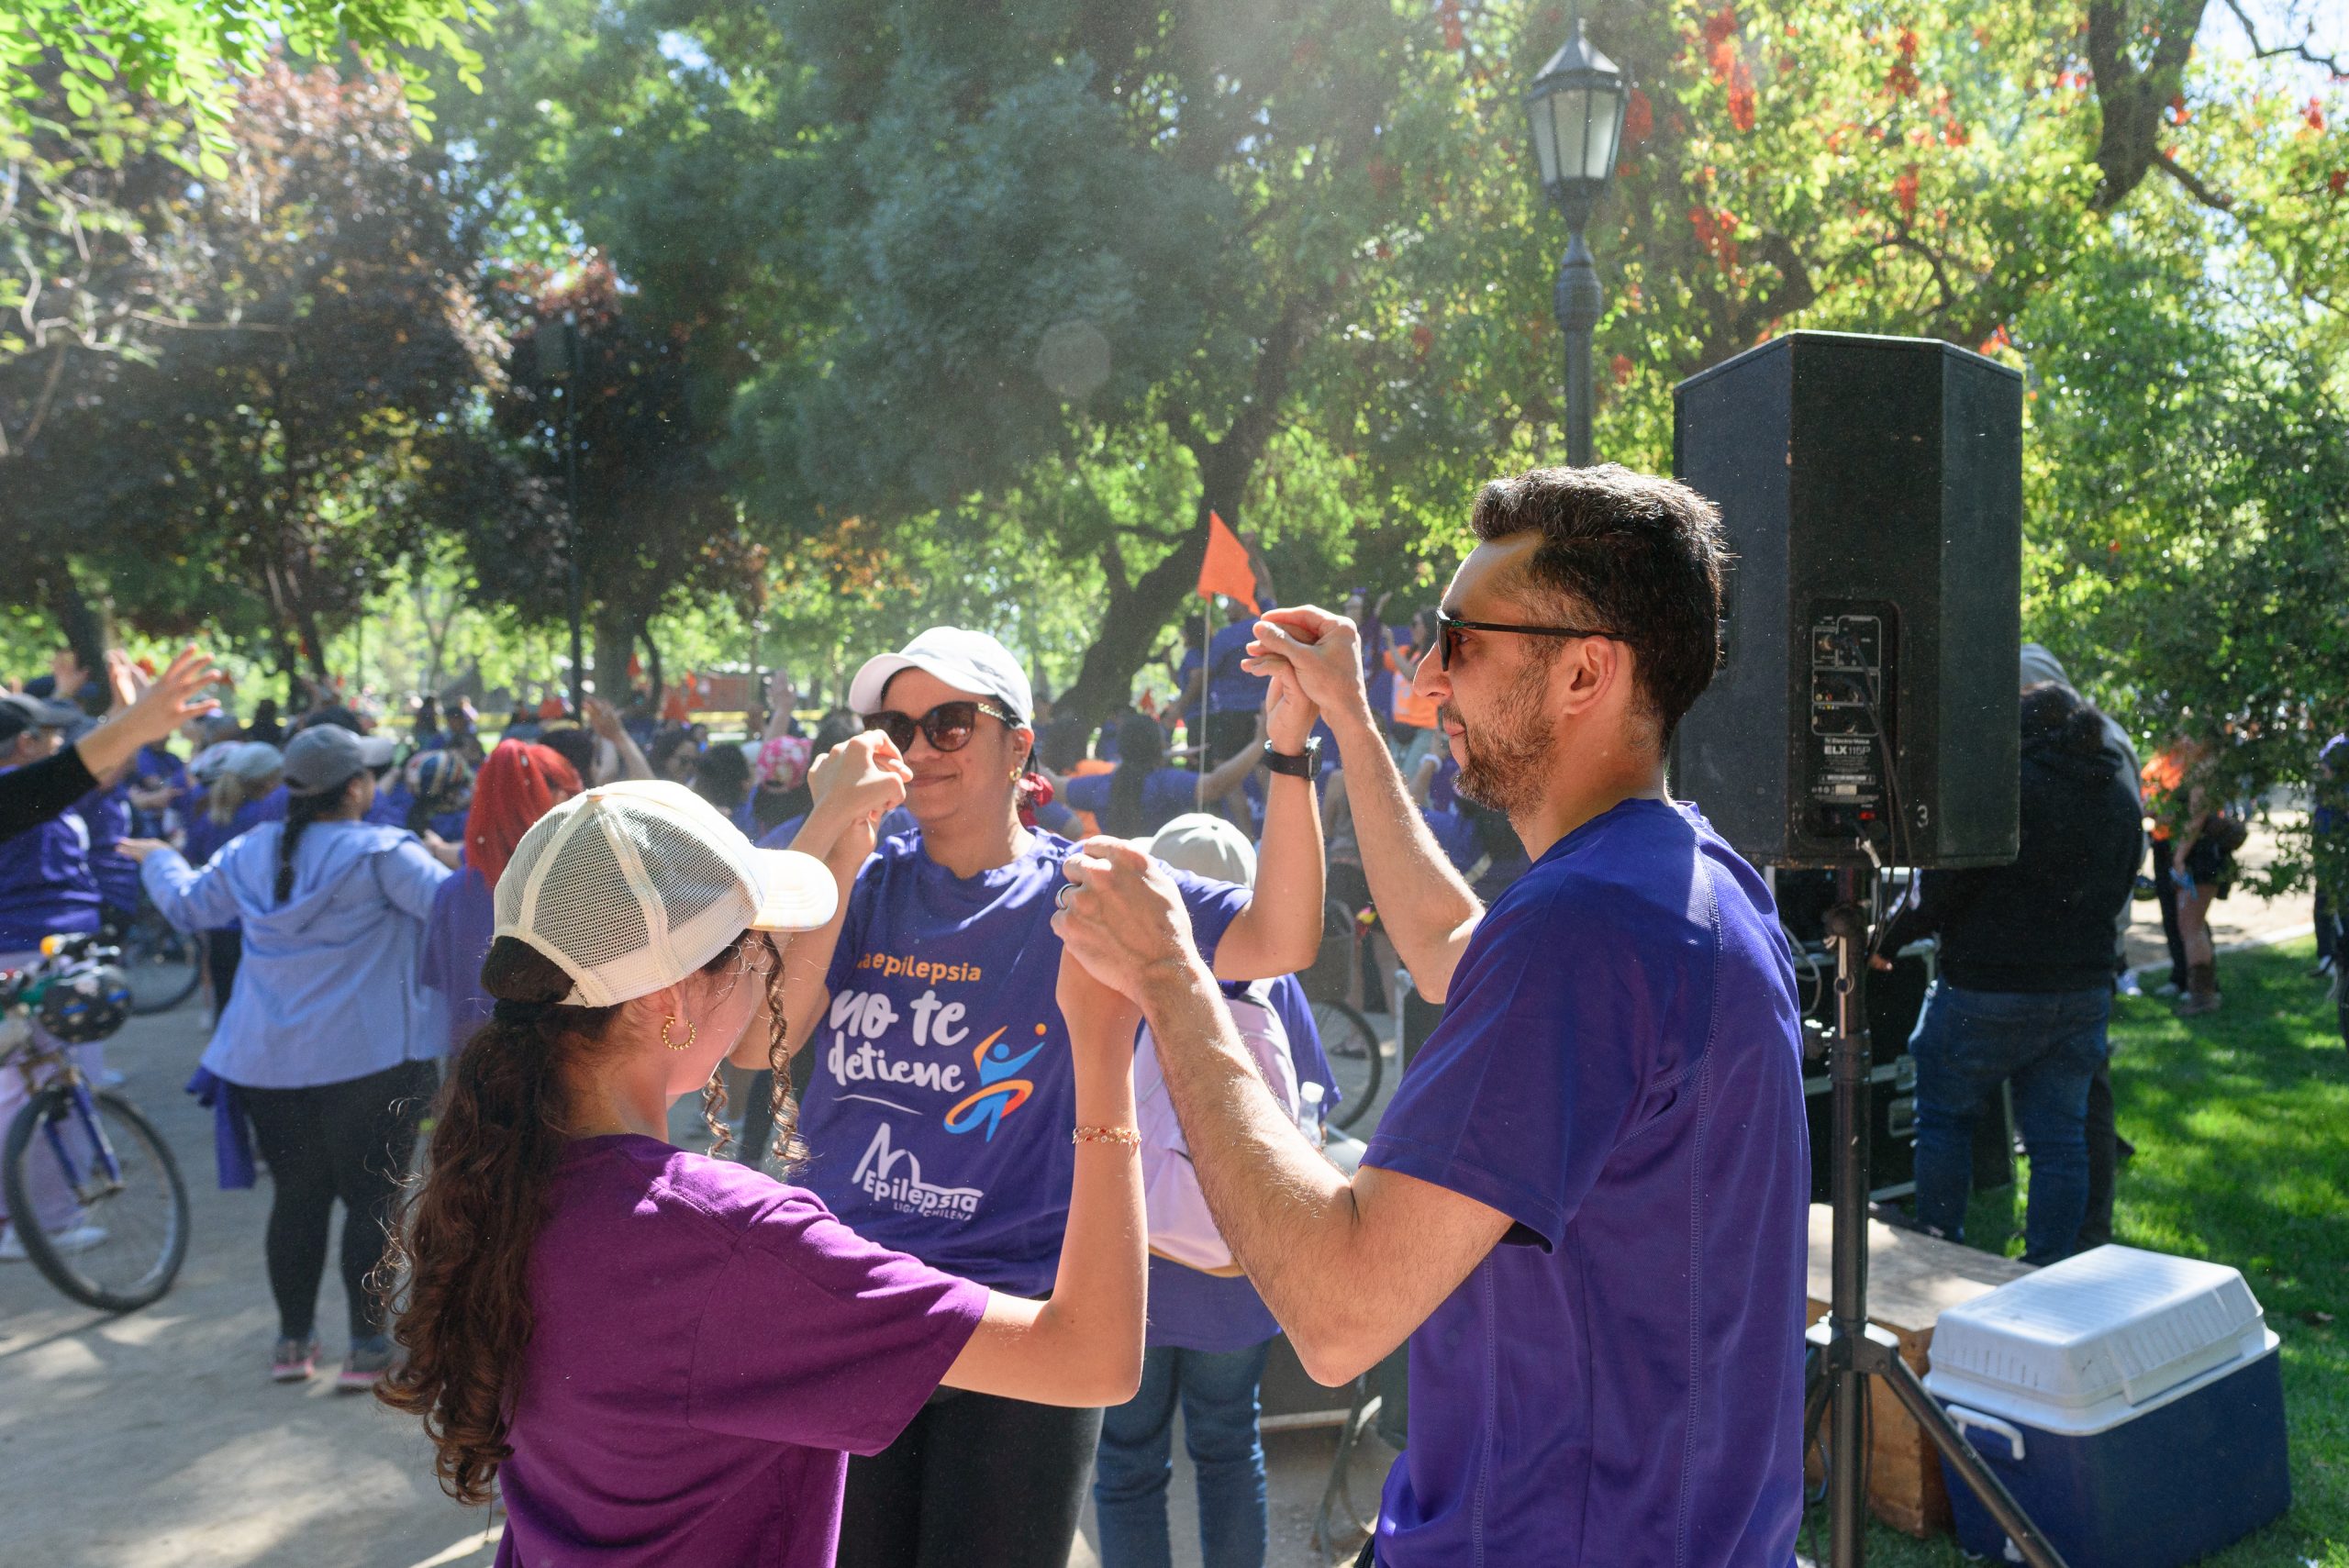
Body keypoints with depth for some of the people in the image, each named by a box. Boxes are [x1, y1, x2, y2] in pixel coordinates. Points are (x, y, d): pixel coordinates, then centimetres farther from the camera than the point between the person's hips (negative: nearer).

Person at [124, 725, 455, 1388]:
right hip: (370, 1059, -6)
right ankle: (366, 1346, 6)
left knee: (297, 1196, 16)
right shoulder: (380, 852, -12)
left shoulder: (253, 852, 7)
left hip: (268, 1060, 6)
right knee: (371, 1197, 3)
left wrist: (158, 859, 42)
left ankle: (292, 1341, 23)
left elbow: (188, 905, 23)